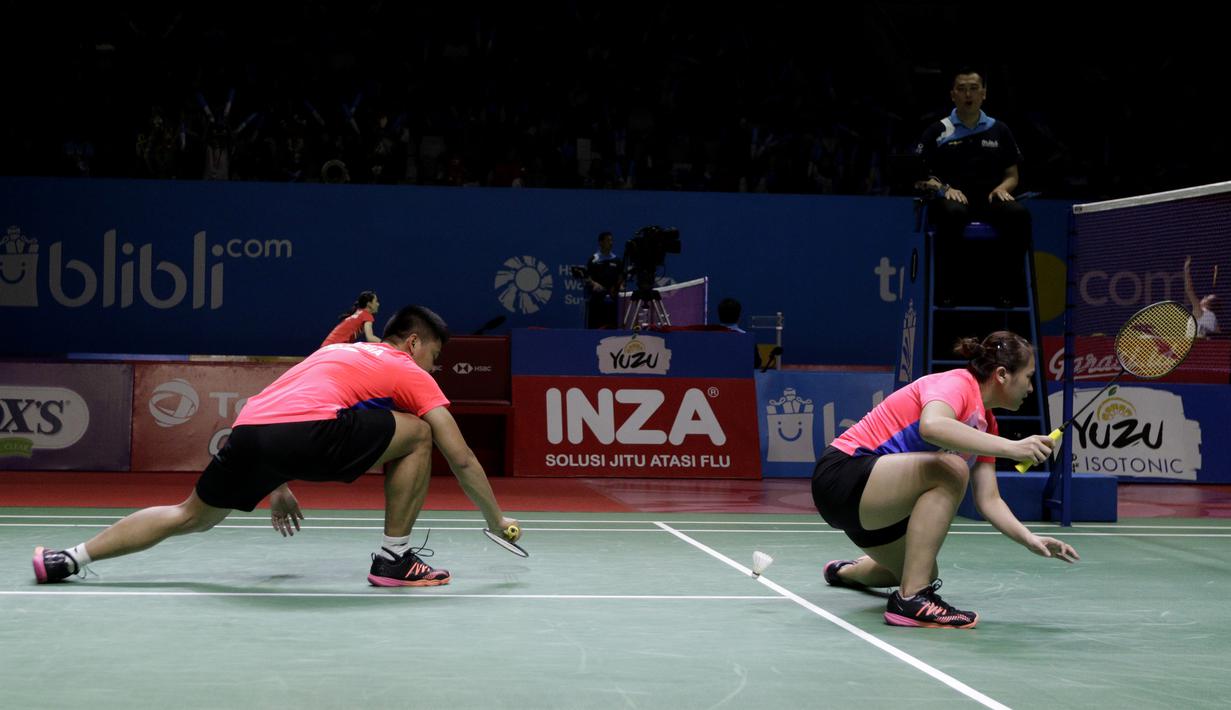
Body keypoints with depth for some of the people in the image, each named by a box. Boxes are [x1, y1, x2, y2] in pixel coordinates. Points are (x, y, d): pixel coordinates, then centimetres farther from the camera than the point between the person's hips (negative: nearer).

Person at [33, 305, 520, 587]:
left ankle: (69, 559, 18)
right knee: (416, 435, 11)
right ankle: (394, 561, 10)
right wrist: (497, 520, 28)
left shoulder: (337, 351, 37)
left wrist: (278, 486, 47)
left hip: (248, 429, 7)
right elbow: (461, 459, 18)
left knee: (190, 516, 25)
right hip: (308, 433, -7)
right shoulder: (412, 374, 19)